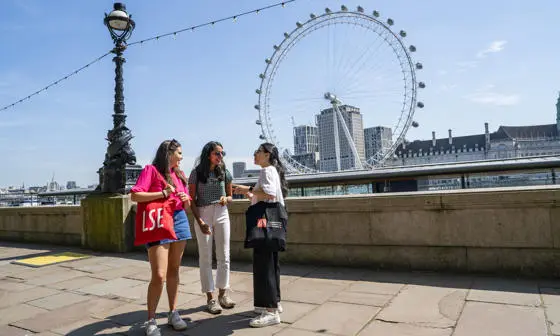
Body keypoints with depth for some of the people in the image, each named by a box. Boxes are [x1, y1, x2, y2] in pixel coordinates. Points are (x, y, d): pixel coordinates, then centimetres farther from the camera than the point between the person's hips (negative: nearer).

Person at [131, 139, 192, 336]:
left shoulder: (178, 174, 15)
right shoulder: (151, 169, -4)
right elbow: (135, 195, -14)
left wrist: (186, 199, -1)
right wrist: (164, 193, -17)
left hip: (180, 220, 6)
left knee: (174, 270, 12)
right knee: (159, 276, -9)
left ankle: (173, 313, 23)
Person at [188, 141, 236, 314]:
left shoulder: (225, 172, 5)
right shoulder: (197, 173, -3)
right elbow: (192, 200, -4)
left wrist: (226, 199, -11)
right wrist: (200, 221, -14)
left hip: (222, 215, 3)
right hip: (203, 215, -3)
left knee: (224, 257, 7)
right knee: (205, 258, 3)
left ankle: (223, 294, 22)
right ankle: (210, 298, 12)